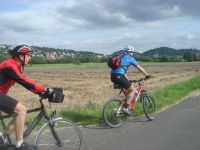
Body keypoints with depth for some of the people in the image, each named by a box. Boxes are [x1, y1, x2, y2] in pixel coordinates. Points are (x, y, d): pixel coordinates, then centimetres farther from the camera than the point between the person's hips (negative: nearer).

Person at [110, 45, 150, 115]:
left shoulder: (120, 57, 28)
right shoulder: (130, 58, 6)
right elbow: (140, 68, 11)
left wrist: (128, 80, 39)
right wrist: (147, 75, 23)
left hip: (113, 76, 8)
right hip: (119, 76, -8)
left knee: (127, 89, 25)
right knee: (132, 90, 6)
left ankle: (127, 106, 26)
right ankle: (125, 107, -2)